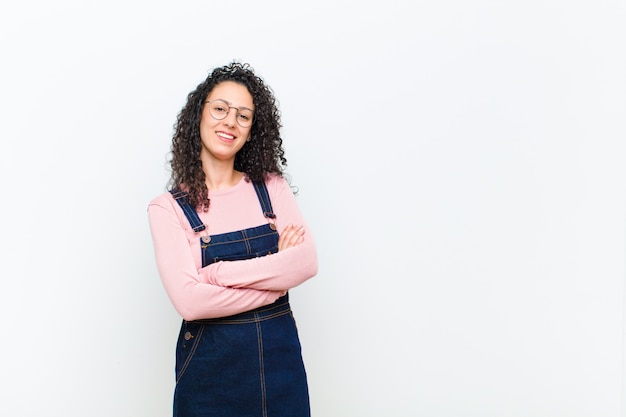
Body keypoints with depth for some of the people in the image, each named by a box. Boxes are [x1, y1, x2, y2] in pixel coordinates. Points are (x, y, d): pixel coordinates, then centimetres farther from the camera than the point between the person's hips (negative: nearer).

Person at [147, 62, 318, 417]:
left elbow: (307, 262, -10)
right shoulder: (168, 208, -7)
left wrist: (217, 273, -16)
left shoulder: (272, 187, 2)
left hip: (280, 352, 3)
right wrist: (276, 271, -14)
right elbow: (189, 300, -18)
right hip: (210, 362, -2)